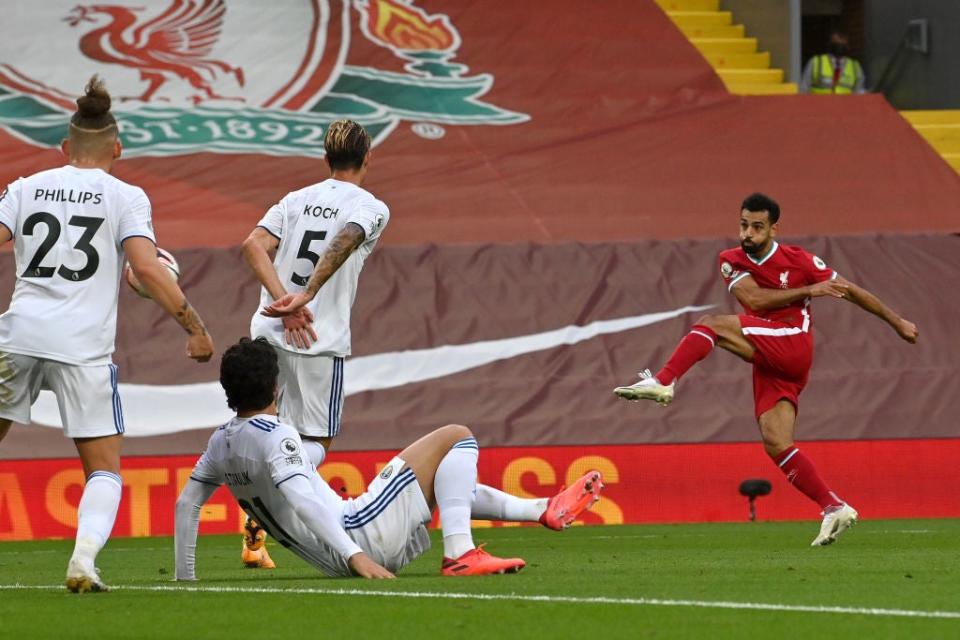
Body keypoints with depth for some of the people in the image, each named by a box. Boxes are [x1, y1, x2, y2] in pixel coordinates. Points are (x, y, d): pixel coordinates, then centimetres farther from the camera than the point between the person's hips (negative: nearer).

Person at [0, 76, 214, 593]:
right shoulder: (124, 197, 5)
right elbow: (147, 268, -7)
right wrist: (195, 328, -2)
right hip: (84, 347, -2)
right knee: (104, 469, 6)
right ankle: (84, 557, -17)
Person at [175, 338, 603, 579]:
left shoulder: (222, 442, 9)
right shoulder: (275, 436, -16)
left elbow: (186, 503, 15)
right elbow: (301, 499, -27)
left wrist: (185, 577, 23)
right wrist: (356, 557, -34)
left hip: (335, 560, 10)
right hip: (360, 537, -10)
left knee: (447, 485, 30)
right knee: (455, 438, -6)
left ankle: (546, 511, 36)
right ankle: (459, 554, -17)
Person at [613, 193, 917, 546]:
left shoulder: (797, 260, 3)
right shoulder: (732, 261, 12)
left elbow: (849, 291, 10)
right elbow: (752, 298, -7)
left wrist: (896, 322, 15)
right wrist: (808, 291, -12)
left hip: (793, 342, -6)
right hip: (770, 364, 6)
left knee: (711, 325, -19)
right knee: (776, 444, -8)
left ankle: (662, 383, -33)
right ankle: (835, 509, -7)